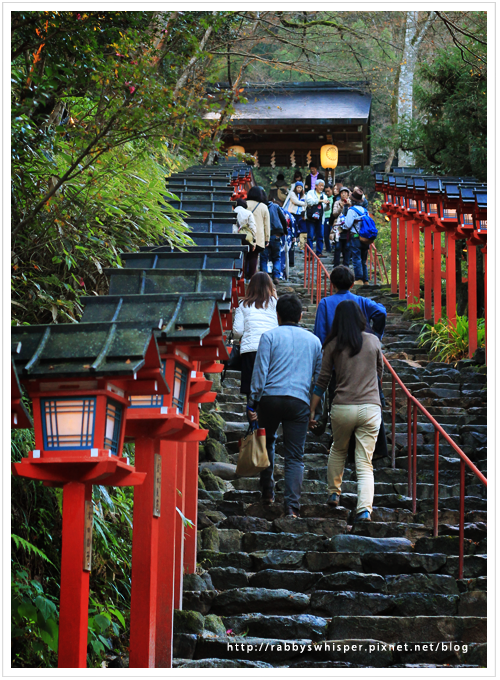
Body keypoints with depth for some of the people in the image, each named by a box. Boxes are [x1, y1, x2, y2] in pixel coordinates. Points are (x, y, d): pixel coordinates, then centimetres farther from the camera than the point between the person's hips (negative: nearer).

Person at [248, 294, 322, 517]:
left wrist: (253, 403, -2)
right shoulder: (314, 340, 15)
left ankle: (267, 490, 23)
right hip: (299, 401, 1)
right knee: (295, 456, 0)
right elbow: (319, 377, 20)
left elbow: (260, 372, -4)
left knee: (267, 442, 24)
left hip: (270, 398, -1)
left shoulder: (269, 336, 4)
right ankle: (291, 505, -11)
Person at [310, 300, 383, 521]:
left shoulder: (333, 345, 2)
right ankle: (364, 507, -17)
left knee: (338, 450, 29)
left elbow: (322, 381, 3)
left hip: (343, 407, 0)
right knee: (365, 463, 0)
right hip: (371, 407, 0)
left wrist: (311, 411, 10)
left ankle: (334, 492, 34)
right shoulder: (373, 341, 5)